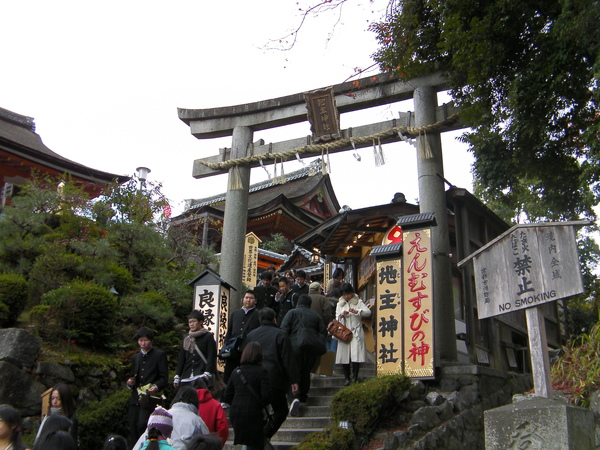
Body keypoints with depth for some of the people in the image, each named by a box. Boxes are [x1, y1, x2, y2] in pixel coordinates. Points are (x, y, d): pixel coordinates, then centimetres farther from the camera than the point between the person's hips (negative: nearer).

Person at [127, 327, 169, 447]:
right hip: (136, 397, 6)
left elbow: (164, 378, -2)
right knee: (133, 427, 2)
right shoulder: (135, 357, 23)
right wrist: (130, 383, 4)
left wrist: (156, 386, -21)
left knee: (142, 425, -18)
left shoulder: (159, 355, 3)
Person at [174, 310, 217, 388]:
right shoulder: (186, 338, 19)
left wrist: (207, 374, -15)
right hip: (186, 377, 5)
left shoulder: (208, 337, 2)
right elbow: (181, 358, 19)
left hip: (201, 376, -5)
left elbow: (211, 357, -5)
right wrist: (177, 376, 13)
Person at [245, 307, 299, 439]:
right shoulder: (280, 334, -4)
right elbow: (288, 360, -8)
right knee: (281, 410, 6)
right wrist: (294, 381, -5)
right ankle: (265, 435, -8)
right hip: (275, 380, -5)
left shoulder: (251, 335, 11)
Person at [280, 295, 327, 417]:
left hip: (295, 346, -3)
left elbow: (284, 330, -4)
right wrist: (320, 347, 21)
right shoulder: (315, 316, 17)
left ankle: (295, 397, -19)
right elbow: (323, 331, 14)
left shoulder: (292, 313, 7)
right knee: (306, 372, 18)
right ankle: (303, 396, 26)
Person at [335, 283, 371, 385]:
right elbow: (336, 318, 13)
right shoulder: (339, 304, 16)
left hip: (356, 333, -3)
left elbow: (368, 312, -5)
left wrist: (357, 311, -18)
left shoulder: (358, 302, 6)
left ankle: (355, 378, -3)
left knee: (356, 356, -11)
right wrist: (341, 315, -8)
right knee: (344, 356, 0)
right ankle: (347, 378, 10)